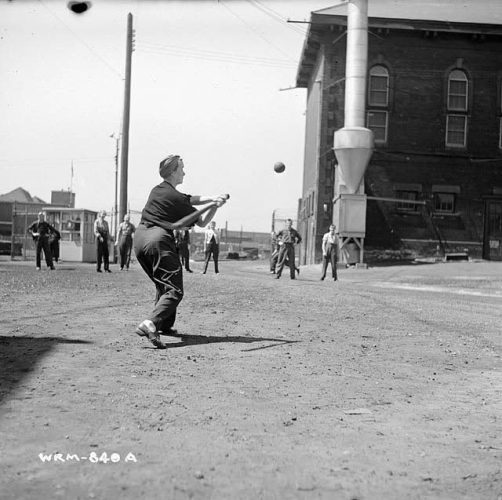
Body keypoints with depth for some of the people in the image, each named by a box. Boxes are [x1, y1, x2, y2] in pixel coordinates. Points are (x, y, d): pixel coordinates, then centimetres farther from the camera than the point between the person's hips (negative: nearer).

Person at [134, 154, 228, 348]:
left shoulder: (156, 190, 17)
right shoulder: (176, 198, -5)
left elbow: (192, 199, 16)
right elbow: (202, 222, 4)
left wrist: (213, 198, 4)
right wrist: (216, 205, 13)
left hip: (139, 237, 8)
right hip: (158, 240, -8)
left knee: (162, 285, 25)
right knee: (174, 291, -10)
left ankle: (165, 325, 26)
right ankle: (150, 324, -31)